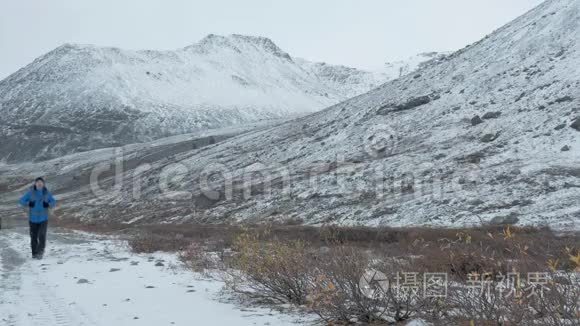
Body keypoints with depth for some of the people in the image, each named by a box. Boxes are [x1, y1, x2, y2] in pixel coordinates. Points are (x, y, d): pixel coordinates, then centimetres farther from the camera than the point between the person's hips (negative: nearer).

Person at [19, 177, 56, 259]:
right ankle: (34, 253, 22)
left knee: (42, 236, -15)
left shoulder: (47, 193, -4)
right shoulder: (30, 192, -6)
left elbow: (54, 203, 4)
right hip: (33, 219, 0)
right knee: (33, 237, 6)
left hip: (43, 218, 0)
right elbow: (21, 200, -1)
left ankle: (40, 252, -1)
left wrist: (48, 204, -18)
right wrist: (28, 203, -21)